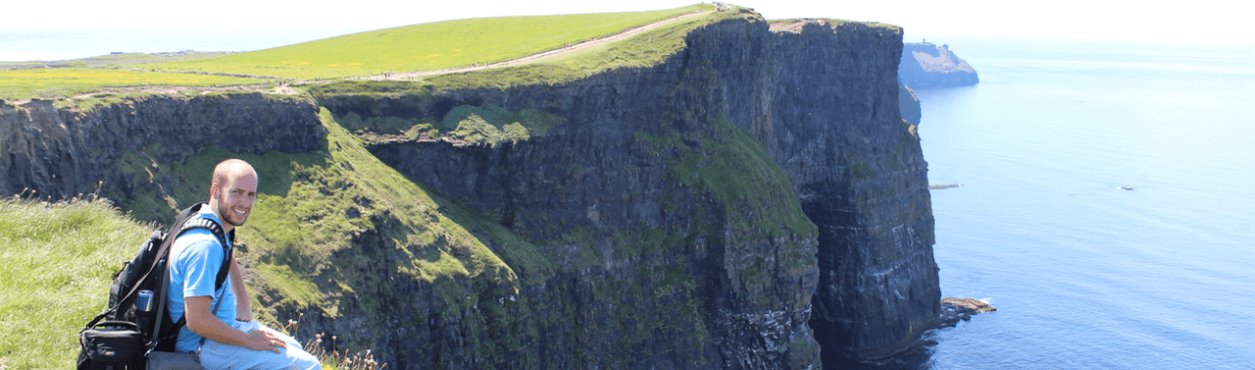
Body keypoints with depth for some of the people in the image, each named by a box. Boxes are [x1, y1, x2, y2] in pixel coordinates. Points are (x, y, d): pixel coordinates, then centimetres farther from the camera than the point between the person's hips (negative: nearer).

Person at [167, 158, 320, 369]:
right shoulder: (204, 245, -30)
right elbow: (197, 320, -31)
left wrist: (243, 301, 15)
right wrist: (248, 340, -18)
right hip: (202, 346, -10)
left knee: (293, 349, 22)